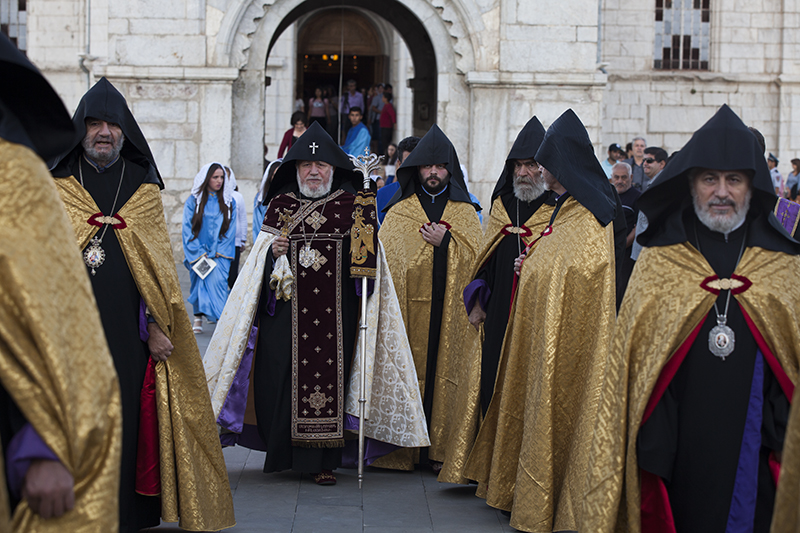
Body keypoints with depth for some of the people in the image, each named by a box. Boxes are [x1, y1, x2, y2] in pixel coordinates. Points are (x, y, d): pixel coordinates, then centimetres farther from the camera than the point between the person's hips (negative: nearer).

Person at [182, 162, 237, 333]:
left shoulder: (229, 202, 8)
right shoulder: (193, 201, 3)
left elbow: (230, 229, 6)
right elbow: (188, 229, -1)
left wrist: (218, 253, -5)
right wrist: (200, 253, -9)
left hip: (220, 254, 0)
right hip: (198, 253, 0)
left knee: (217, 279, -16)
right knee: (199, 284, -5)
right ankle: (198, 319, 3)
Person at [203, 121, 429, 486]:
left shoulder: (352, 206, 7)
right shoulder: (281, 205, 11)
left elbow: (366, 262, 6)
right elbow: (260, 260, 11)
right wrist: (273, 251, -9)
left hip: (335, 313, -1)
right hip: (287, 309, 1)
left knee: (329, 374, -3)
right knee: (283, 376, -3)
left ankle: (323, 460, 6)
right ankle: (286, 452, 11)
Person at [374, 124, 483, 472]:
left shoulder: (464, 212, 13)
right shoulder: (399, 211, 11)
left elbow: (476, 255, 4)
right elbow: (385, 257, 3)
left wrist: (445, 242, -8)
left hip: (450, 312, 1)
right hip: (408, 309, -1)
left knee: (445, 371, -3)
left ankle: (441, 449, 1)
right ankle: (401, 449, -1)